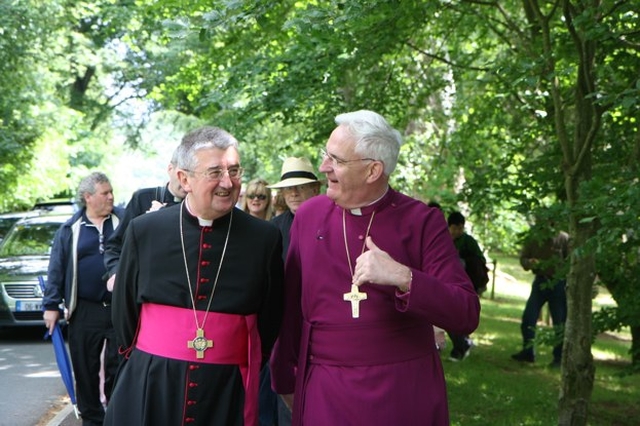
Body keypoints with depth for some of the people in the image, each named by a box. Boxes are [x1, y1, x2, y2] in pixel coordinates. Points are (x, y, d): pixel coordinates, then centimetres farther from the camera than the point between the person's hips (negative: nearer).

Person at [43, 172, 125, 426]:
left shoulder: (125, 220, 4)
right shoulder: (71, 229, 5)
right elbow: (56, 269, 6)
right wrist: (51, 305, 3)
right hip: (85, 312, 1)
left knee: (118, 366, 4)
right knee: (86, 369, 7)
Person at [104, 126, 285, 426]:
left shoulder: (264, 238, -3)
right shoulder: (143, 231, -2)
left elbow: (270, 319, 7)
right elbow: (124, 310, 10)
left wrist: (249, 367, 9)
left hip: (227, 390, 0)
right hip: (147, 386, 1)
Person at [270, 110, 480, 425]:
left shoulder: (422, 222, -6)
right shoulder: (309, 215, 3)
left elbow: (467, 316, -12)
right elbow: (291, 305, 9)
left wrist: (402, 277, -26)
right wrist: (284, 379, 14)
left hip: (405, 394, -2)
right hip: (324, 395, 2)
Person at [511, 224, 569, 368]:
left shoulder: (563, 237, -5)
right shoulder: (534, 236, 2)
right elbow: (523, 257, 5)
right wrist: (529, 262, -18)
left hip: (558, 283, -2)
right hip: (540, 281, 2)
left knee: (560, 322, 3)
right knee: (528, 317, 0)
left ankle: (559, 357, 14)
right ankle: (528, 352, 16)